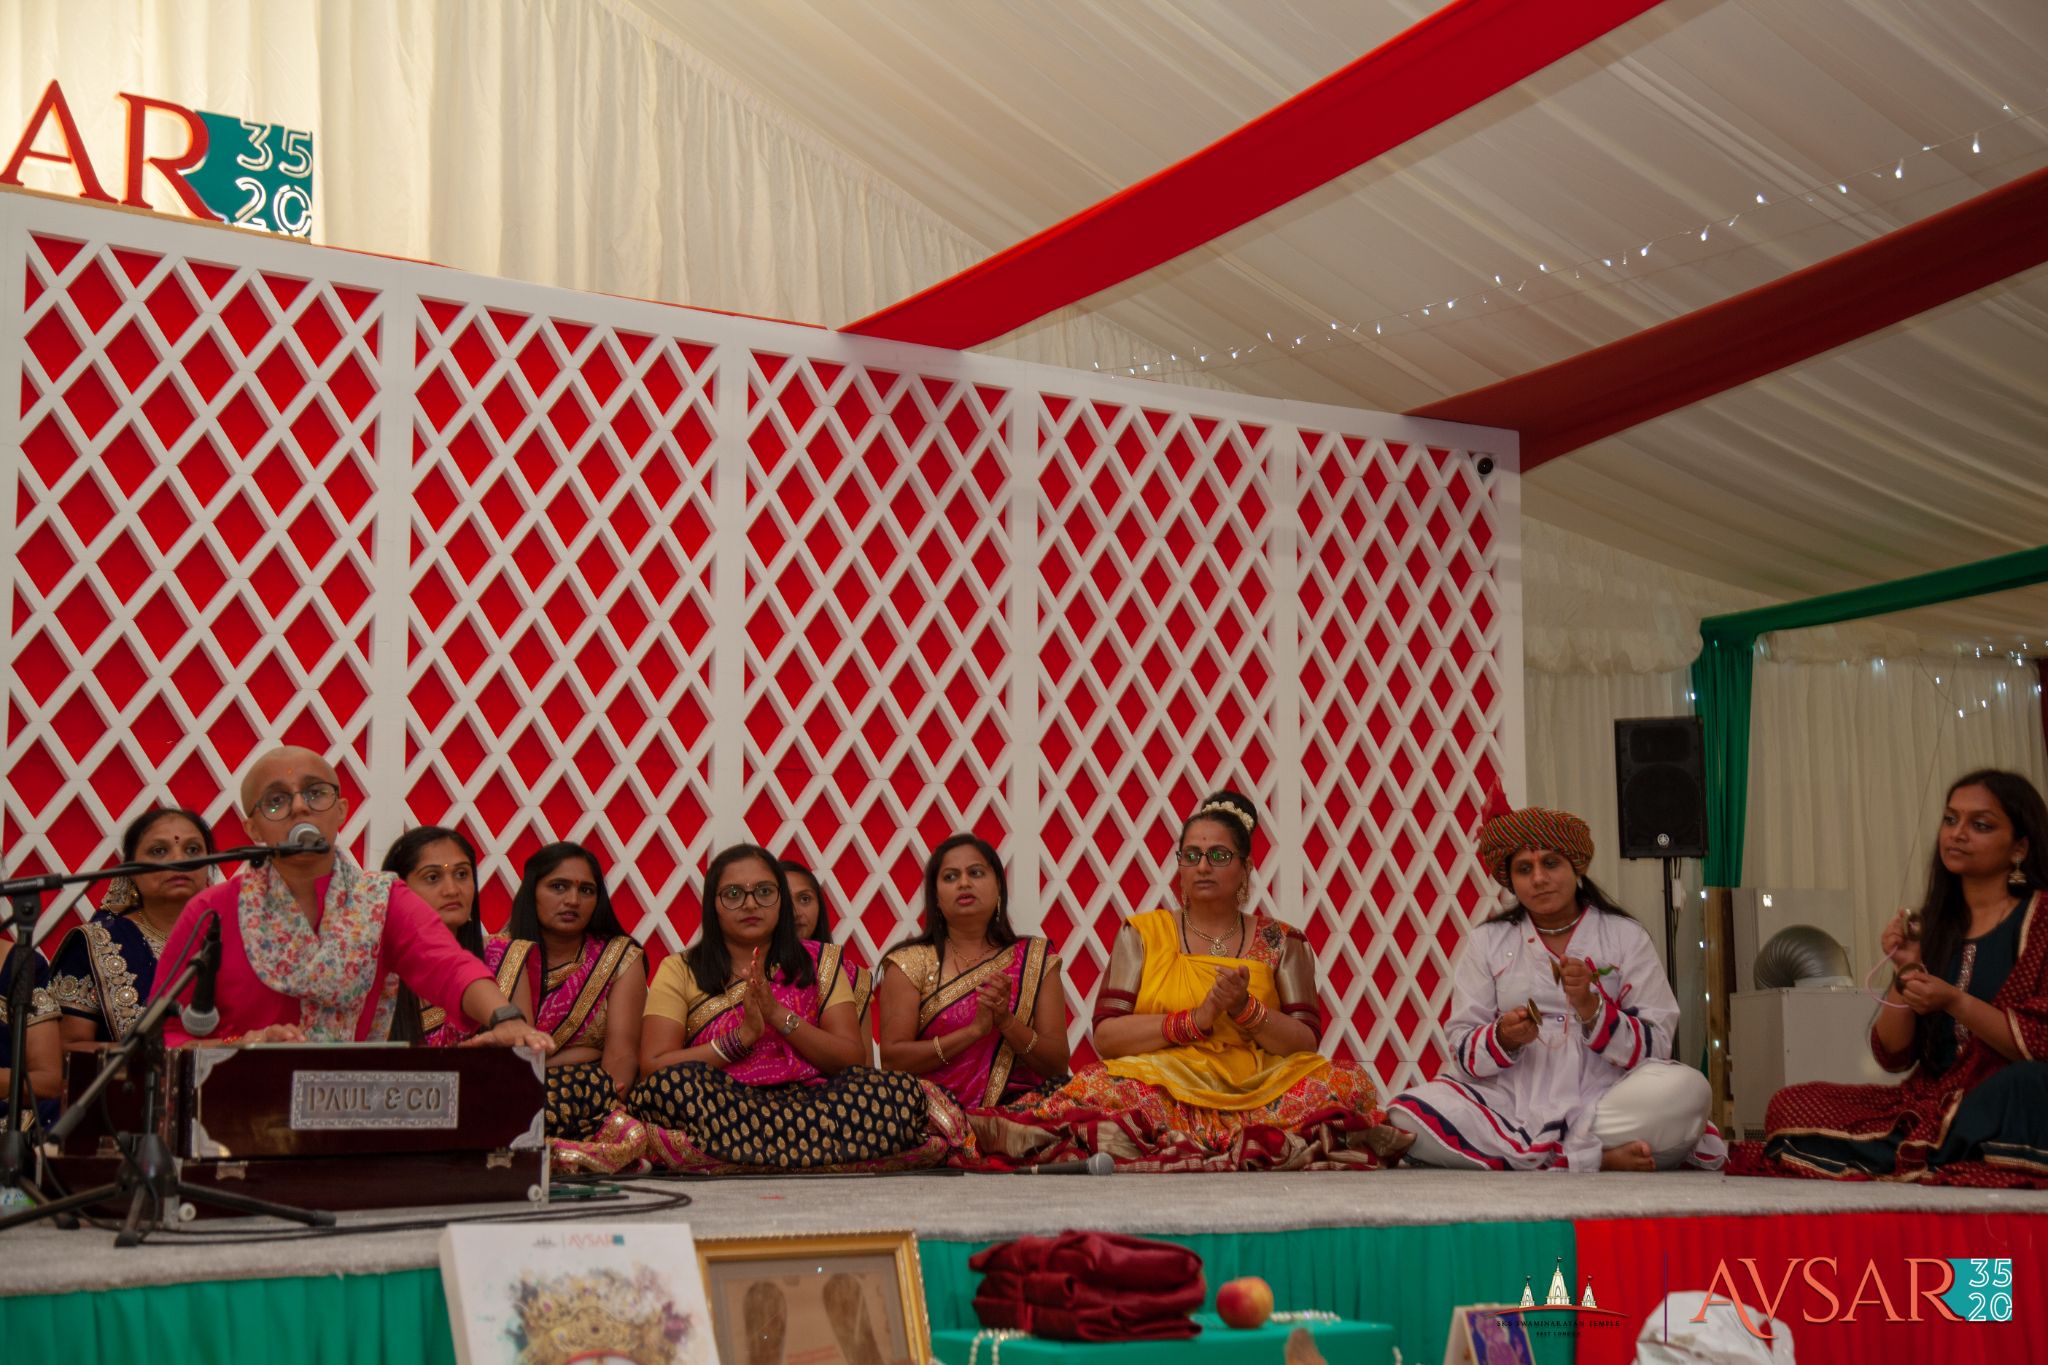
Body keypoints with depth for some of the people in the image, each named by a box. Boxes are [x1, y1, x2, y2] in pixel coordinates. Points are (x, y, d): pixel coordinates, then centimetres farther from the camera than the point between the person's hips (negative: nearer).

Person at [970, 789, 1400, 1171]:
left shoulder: (1280, 942, 14)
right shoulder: (1142, 934, 13)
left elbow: (1305, 1044, 6)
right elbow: (1105, 1036, 2)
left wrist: (1247, 1009, -11)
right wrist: (1194, 1020, -9)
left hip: (1256, 1093, 4)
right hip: (1162, 1092, -3)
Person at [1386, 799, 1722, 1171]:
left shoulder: (1626, 938, 10)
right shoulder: (1486, 941, 14)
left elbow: (1655, 1048, 2)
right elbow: (1461, 1051, 8)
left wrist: (1590, 1007, -14)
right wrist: (1502, 1039, -14)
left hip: (1602, 1104, -1)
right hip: (1512, 1105, 2)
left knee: (1687, 1090, -31)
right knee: (1408, 1115, -29)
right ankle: (1596, 1158, -25)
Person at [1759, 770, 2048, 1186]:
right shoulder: (1936, 927, 16)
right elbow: (1892, 1056, 12)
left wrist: (1956, 1003, -17)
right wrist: (1906, 974, -3)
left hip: (2011, 1105, -5)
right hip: (1932, 1102, 6)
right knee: (1789, 1105, -13)